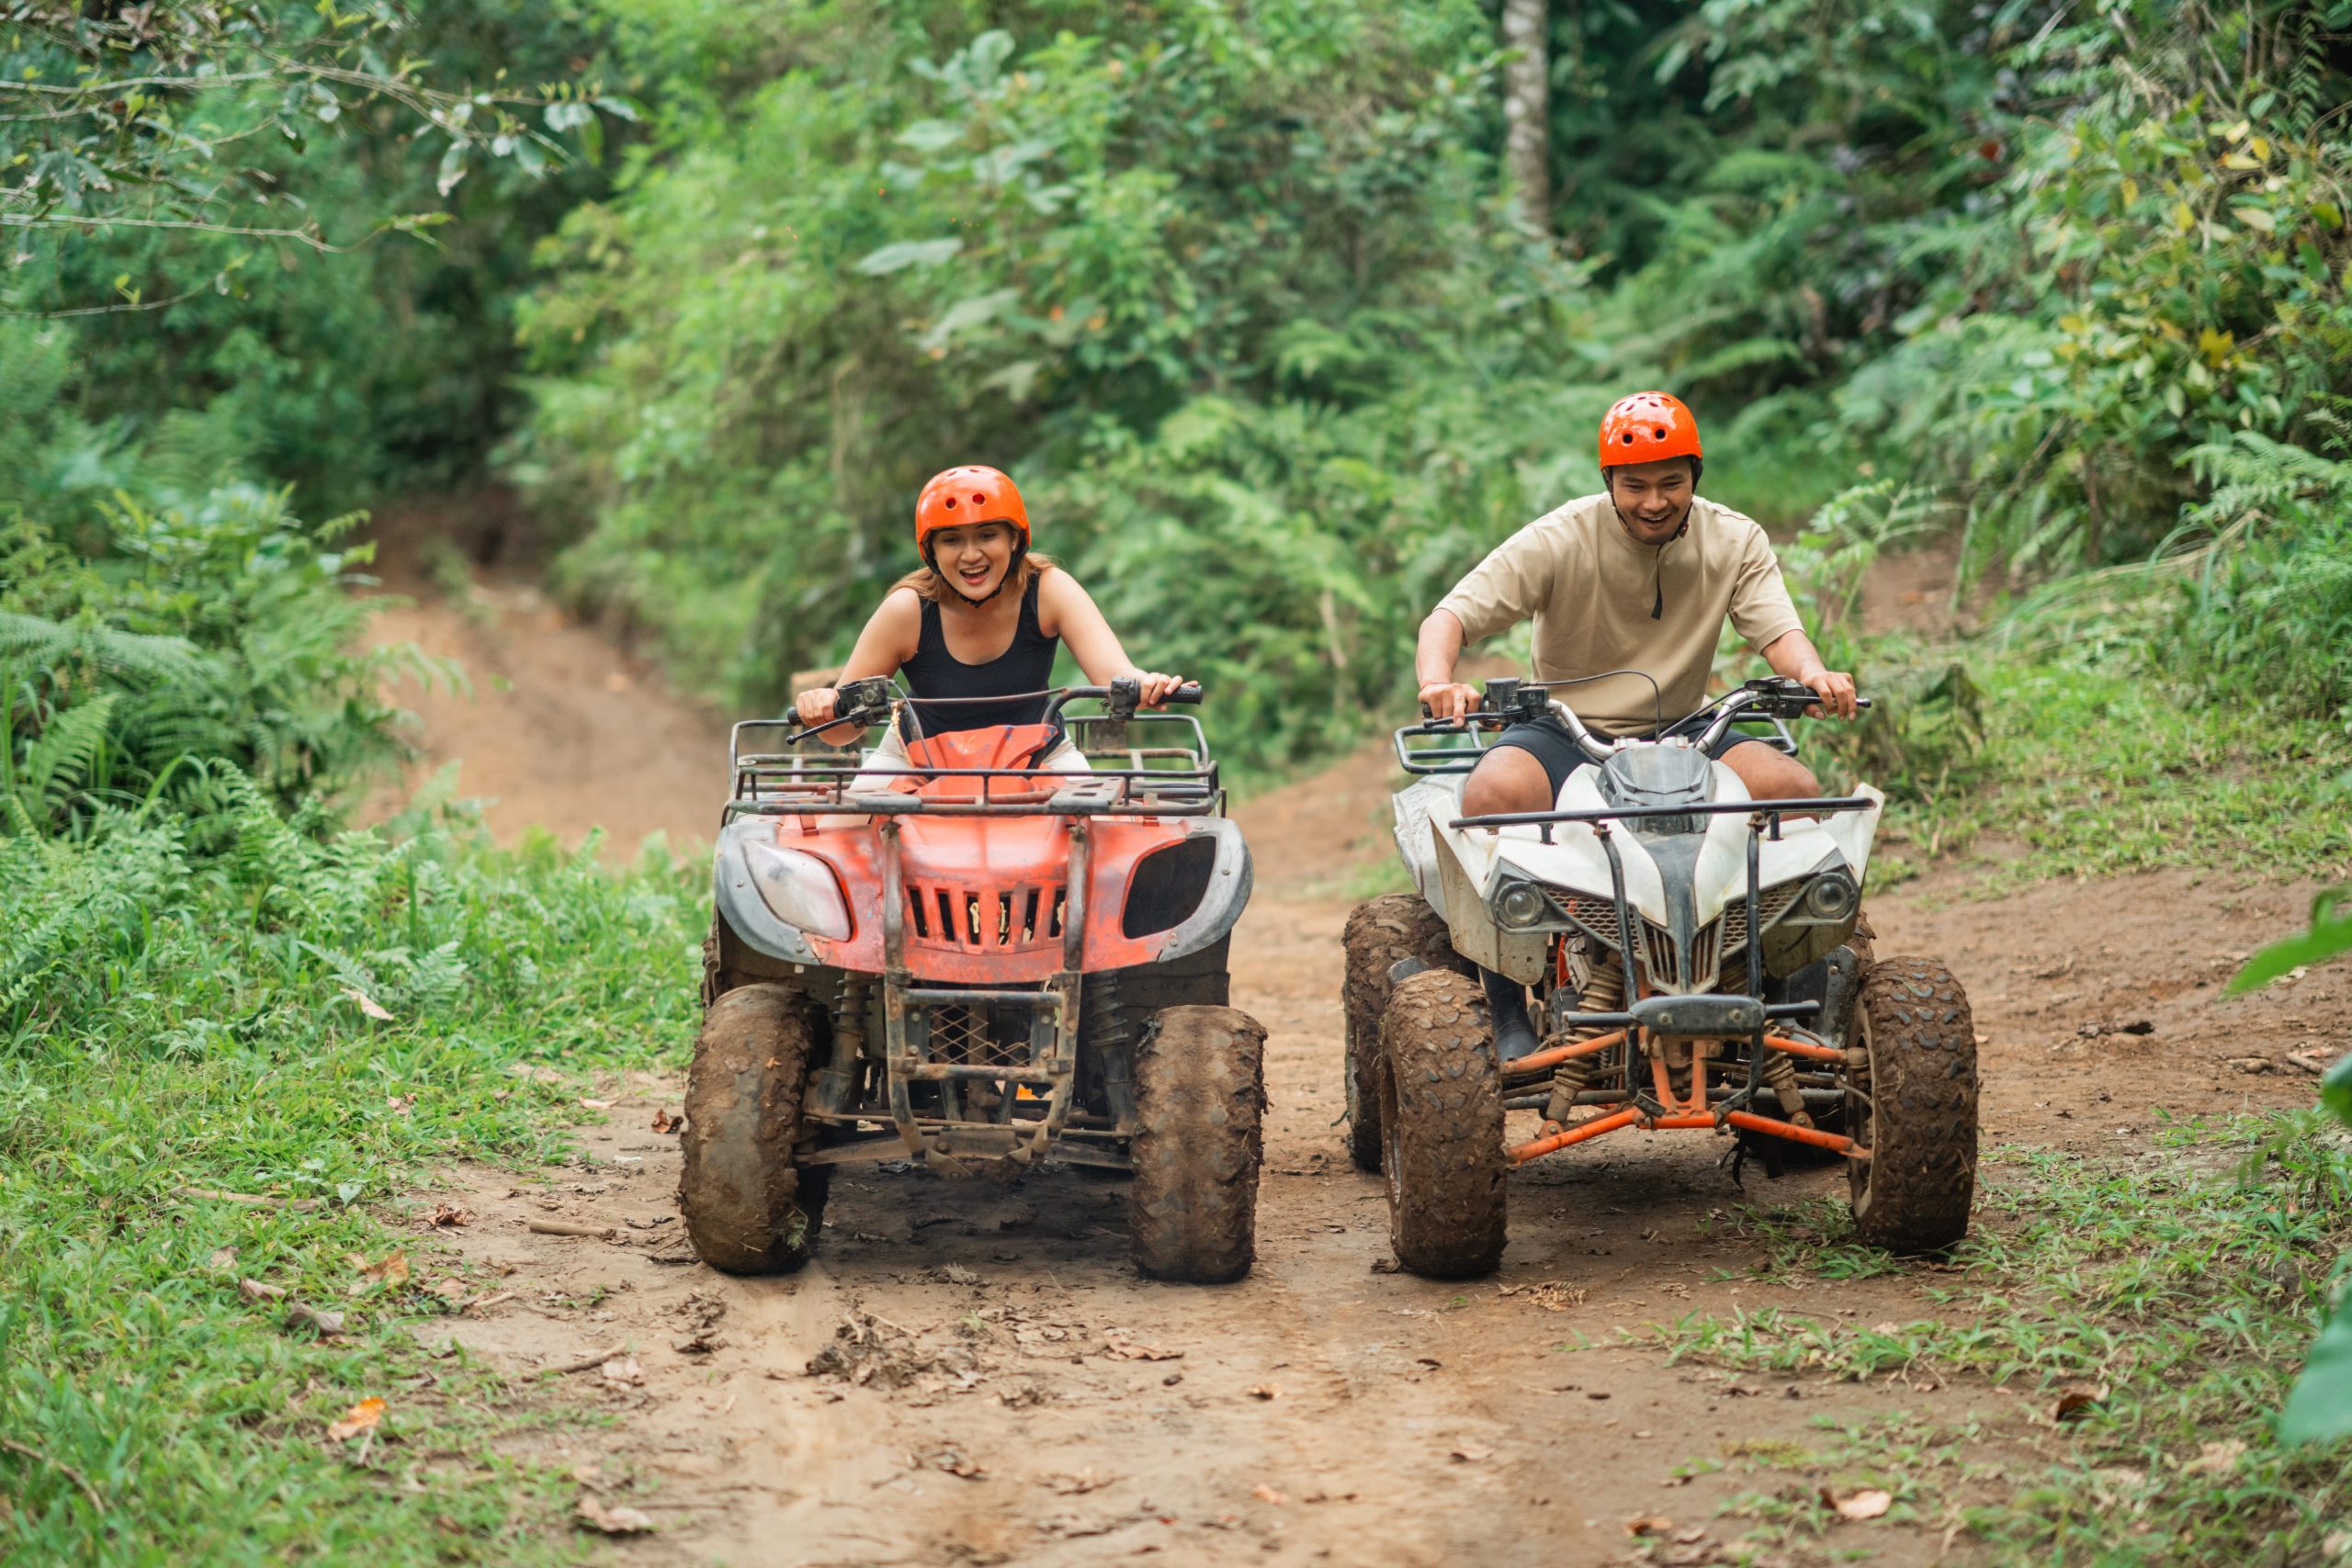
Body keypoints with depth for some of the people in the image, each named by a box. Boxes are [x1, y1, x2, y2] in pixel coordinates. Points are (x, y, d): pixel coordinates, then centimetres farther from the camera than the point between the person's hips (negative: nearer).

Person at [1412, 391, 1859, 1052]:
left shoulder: (1735, 542, 1)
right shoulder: (1559, 540, -9)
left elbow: (1777, 630, -9)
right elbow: (1451, 615, -14)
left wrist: (1813, 674, -34)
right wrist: (1438, 681, -37)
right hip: (1563, 729, -3)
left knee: (1794, 788, -24)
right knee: (1492, 794, -35)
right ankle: (1506, 1008, -23)